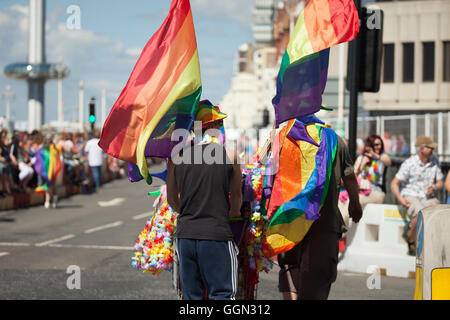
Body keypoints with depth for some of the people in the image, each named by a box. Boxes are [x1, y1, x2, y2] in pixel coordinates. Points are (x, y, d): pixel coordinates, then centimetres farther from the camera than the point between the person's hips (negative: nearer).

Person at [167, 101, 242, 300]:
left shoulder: (177, 156, 3)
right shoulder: (229, 154, -4)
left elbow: (172, 200, 13)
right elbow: (236, 195, 9)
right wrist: (232, 215, 29)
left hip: (185, 234, 3)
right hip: (216, 233, -3)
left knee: (191, 295, 13)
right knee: (222, 294, 2)